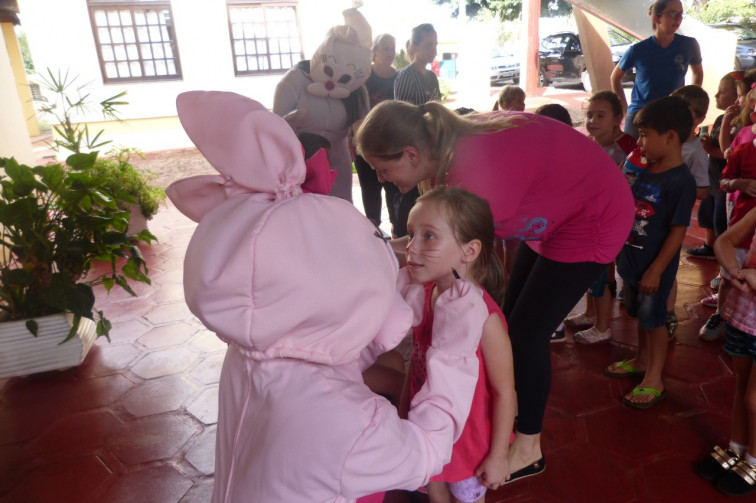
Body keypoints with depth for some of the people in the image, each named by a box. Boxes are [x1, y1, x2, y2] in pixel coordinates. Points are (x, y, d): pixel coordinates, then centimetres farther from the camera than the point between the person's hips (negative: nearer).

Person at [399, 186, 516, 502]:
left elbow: (504, 392, -21)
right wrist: (403, 407, 11)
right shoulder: (424, 294, -15)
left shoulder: (484, 318, -32)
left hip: (468, 439, -5)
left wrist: (498, 456, -11)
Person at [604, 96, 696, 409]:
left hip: (655, 268, -7)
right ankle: (642, 361, 42)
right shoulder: (646, 171, 4)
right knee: (640, 315, 22)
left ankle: (654, 380, 21)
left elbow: (678, 230, -20)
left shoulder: (680, 181, -21)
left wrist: (656, 271, -20)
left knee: (653, 319, 5)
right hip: (632, 260, 8)